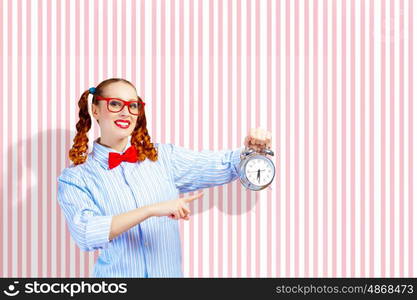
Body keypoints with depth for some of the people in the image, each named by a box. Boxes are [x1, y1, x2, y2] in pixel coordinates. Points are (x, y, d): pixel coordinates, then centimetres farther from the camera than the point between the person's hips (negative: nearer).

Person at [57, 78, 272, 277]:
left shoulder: (163, 156, 3)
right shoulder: (76, 178, -7)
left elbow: (224, 165, 0)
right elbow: (85, 234, -22)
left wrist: (251, 150, -21)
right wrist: (152, 210, -29)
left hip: (169, 271, 3)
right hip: (116, 274, -3)